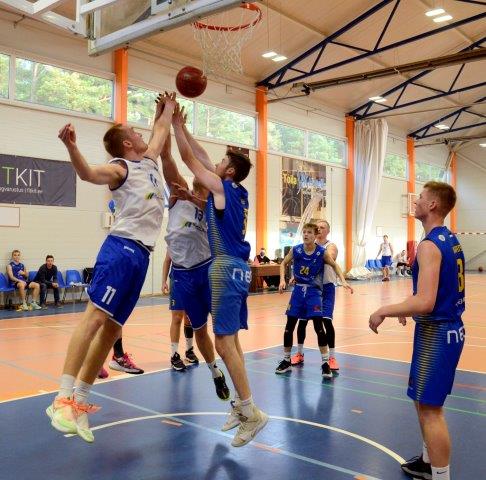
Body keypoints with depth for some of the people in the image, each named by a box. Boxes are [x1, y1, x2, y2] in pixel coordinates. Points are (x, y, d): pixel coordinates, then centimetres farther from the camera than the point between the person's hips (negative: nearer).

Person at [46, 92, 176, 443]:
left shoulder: (148, 161, 22)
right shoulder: (119, 169, -1)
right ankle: (63, 399, -17)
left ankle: (80, 400, 10)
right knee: (95, 316, -16)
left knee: (112, 328, 5)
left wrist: (168, 108, 48)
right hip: (122, 249, -8)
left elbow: (160, 132, 41)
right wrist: (71, 145, -38)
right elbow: (88, 174, -22)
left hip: (140, 255, 8)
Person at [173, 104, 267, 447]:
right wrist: (181, 125, 23)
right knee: (231, 340, 13)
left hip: (226, 267, -9)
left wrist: (175, 122, 7)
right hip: (238, 267, 9)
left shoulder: (222, 187, -8)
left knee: (224, 342, -8)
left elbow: (189, 158, -3)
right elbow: (203, 159, 21)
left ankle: (252, 413, -4)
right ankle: (241, 405, 20)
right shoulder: (239, 193, 14)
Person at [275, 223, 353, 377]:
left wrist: (343, 281, -7)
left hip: (314, 291, -2)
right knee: (289, 326, 5)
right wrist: (282, 280, -4)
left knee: (318, 326, -11)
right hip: (298, 290, 2)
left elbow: (335, 265, 5)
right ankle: (286, 360, 22)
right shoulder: (296, 250, -5)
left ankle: (325, 363, 2)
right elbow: (283, 263, 9)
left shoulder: (321, 252, -10)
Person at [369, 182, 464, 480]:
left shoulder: (430, 245, -21)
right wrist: (409, 308, 22)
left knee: (430, 409, 0)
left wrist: (385, 311, -17)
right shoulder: (451, 240, 10)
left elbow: (425, 303, -28)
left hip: (436, 333, -10)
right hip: (451, 328, 10)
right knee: (425, 401, 22)